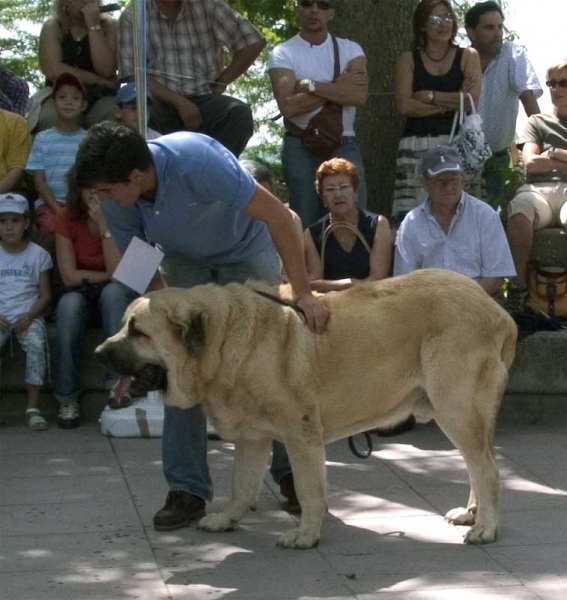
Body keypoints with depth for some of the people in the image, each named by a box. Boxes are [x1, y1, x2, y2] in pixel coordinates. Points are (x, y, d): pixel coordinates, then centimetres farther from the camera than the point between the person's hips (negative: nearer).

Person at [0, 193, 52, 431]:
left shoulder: (38, 254, 7)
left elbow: (45, 295, 5)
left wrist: (30, 316, -13)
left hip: (27, 316, -1)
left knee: (36, 344, -31)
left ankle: (33, 407, -24)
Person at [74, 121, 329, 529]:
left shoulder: (196, 161, -40)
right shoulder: (114, 204, -23)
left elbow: (277, 215, -37)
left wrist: (303, 294, -41)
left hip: (247, 251, -3)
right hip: (186, 262, 3)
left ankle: (291, 473, 15)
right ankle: (187, 490, -1)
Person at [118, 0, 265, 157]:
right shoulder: (132, 15, 0)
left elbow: (253, 42, 4)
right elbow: (133, 76, -6)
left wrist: (220, 85, 1)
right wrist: (179, 102, -17)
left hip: (203, 101, 1)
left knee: (240, 113, -30)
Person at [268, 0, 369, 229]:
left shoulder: (350, 49, 8)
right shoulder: (283, 53, 1)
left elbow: (360, 95, -9)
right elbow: (288, 106, -14)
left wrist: (310, 85, -12)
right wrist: (338, 87, -9)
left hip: (344, 145, 2)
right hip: (301, 147, -1)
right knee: (306, 222, -1)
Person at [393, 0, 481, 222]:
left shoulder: (468, 56, 12)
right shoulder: (409, 59, 12)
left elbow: (472, 101, -2)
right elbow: (404, 105, -1)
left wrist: (429, 96, -2)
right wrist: (451, 102, -3)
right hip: (416, 145, 0)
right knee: (409, 212, -13)